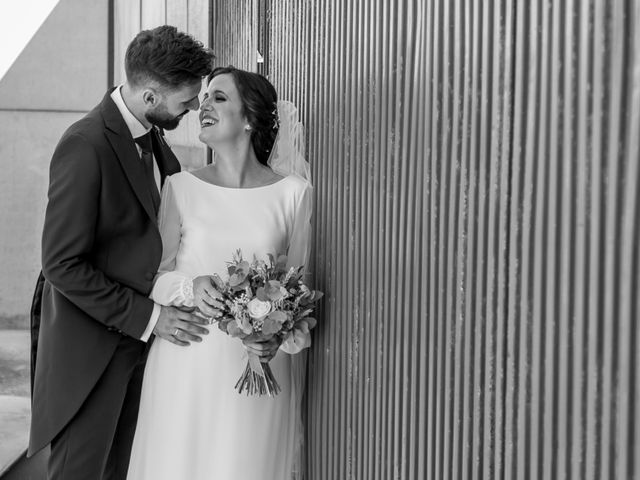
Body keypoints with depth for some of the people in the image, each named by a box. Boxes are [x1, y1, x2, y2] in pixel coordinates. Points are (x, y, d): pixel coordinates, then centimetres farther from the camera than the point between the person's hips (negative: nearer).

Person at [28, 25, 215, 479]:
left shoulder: (151, 135, 4)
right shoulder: (85, 146, -22)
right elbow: (63, 266, -21)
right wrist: (147, 318, -20)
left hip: (139, 336, 8)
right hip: (91, 346, -8)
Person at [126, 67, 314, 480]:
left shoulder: (293, 192, 0)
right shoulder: (181, 188, 2)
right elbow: (156, 275, 4)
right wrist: (191, 287, -17)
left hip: (261, 364, 0)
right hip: (187, 363, 1)